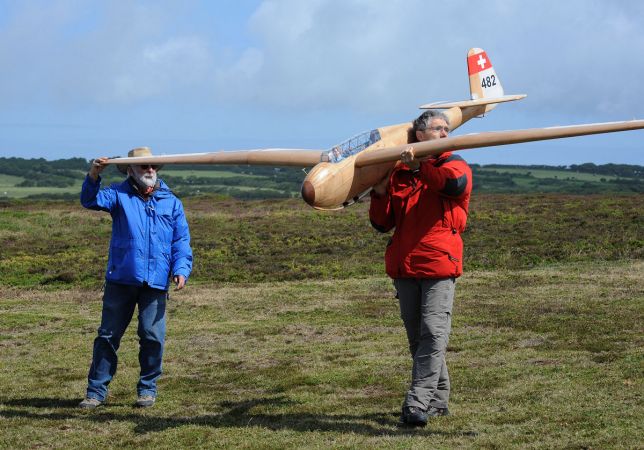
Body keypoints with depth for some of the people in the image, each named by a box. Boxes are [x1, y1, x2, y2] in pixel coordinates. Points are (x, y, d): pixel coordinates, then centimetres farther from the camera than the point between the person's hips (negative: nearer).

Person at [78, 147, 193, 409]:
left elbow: (181, 241, 8)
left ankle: (147, 388, 17)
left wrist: (181, 270, -6)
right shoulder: (120, 195, 3)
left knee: (153, 337, 1)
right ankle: (96, 391, 12)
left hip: (156, 282, 1)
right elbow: (91, 201, -14)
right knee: (108, 335, 5)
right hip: (121, 279, -1)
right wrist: (93, 177, -32)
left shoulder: (171, 202, 8)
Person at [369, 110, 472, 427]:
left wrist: (419, 166, -23)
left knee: (433, 334, -13)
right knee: (417, 338, 9)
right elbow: (382, 224, 14)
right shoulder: (397, 173, 13)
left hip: (439, 264, -4)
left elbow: (455, 182, -20)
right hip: (404, 266, 4)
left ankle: (418, 405, -17)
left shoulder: (453, 165, 7)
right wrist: (380, 193, -2)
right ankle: (438, 399, 21)